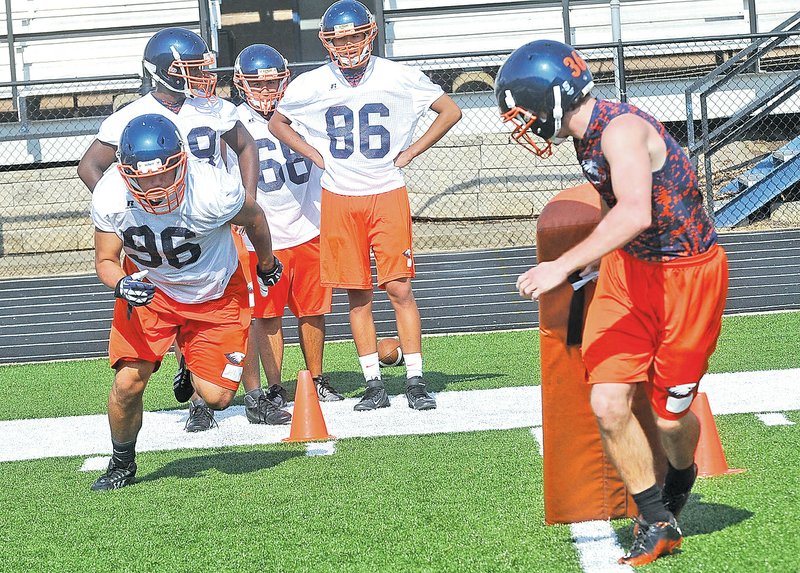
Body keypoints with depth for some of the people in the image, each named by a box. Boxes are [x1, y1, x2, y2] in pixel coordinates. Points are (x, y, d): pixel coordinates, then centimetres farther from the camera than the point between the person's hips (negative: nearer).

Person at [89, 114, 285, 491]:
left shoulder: (211, 192, -32)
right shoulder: (110, 198, -25)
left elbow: (253, 217, -9)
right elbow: (105, 260, -12)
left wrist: (267, 265, 9)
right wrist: (122, 285, -36)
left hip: (216, 293, -1)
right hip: (149, 289, 1)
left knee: (217, 398, -8)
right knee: (128, 383, -14)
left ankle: (193, 365, 32)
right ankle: (121, 465, 16)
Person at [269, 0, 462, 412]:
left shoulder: (398, 78, -3)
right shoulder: (311, 86, 0)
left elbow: (450, 111, 6)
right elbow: (277, 123, 18)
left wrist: (409, 153, 0)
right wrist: (315, 156, 6)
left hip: (388, 195, -1)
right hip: (339, 200, 1)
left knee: (399, 288, -7)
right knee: (359, 296, 4)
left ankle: (415, 381, 0)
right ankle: (374, 385, 11)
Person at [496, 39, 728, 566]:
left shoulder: (620, 130, -26)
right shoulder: (588, 137, 3)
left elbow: (635, 213, -41)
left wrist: (563, 266, -42)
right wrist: (592, 261, 17)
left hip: (688, 275, -8)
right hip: (631, 267, 8)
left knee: (669, 415, 4)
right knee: (608, 403, -5)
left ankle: (680, 478, 39)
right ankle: (658, 523, 10)